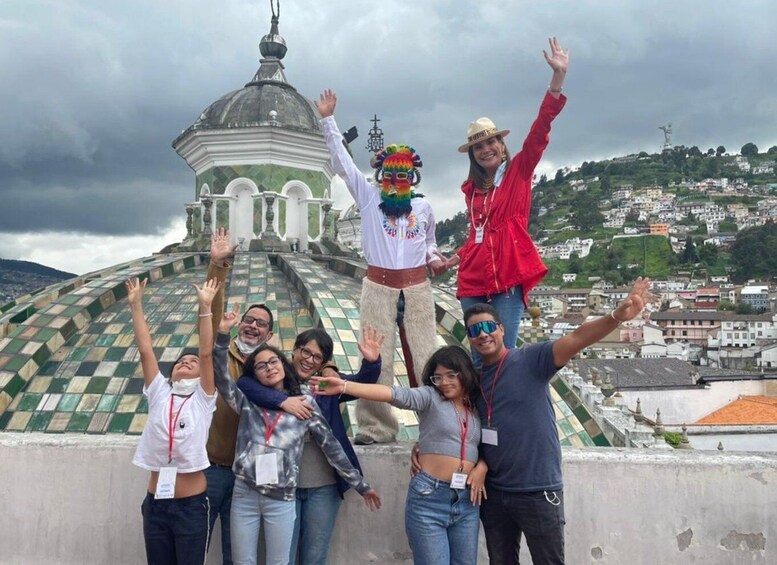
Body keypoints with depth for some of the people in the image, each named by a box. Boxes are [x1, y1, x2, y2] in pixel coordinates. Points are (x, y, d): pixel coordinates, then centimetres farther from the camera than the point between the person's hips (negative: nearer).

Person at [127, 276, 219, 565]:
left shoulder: (203, 399, -2)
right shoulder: (159, 395, 6)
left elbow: (206, 353, -12)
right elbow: (145, 350, 1)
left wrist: (205, 307, -17)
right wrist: (136, 305, -2)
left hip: (191, 505, -3)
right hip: (156, 503, 3)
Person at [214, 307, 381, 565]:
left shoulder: (305, 403, 3)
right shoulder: (248, 402, 6)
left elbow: (331, 446, 4)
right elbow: (220, 376, -8)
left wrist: (360, 485, 5)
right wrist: (223, 333, -19)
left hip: (281, 500, -1)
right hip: (244, 495, 1)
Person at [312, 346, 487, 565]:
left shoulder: (477, 409, 11)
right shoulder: (430, 397, -2)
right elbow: (395, 394, -17)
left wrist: (482, 466, -5)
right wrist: (345, 386, -32)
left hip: (467, 501, 5)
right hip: (429, 498, -4)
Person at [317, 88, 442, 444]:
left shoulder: (423, 207, 11)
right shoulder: (368, 198, 6)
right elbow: (341, 161, 5)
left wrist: (434, 258, 3)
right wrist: (328, 120, 3)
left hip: (417, 287, 1)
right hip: (378, 287, -1)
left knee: (424, 358, 0)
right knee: (376, 360, -3)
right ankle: (375, 427, 4)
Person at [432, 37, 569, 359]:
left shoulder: (519, 171, 4)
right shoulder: (472, 188, 16)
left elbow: (539, 131, -8)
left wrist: (558, 75, -17)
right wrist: (452, 261, 33)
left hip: (508, 277, -4)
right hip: (473, 282, 5)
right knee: (478, 355, 5)